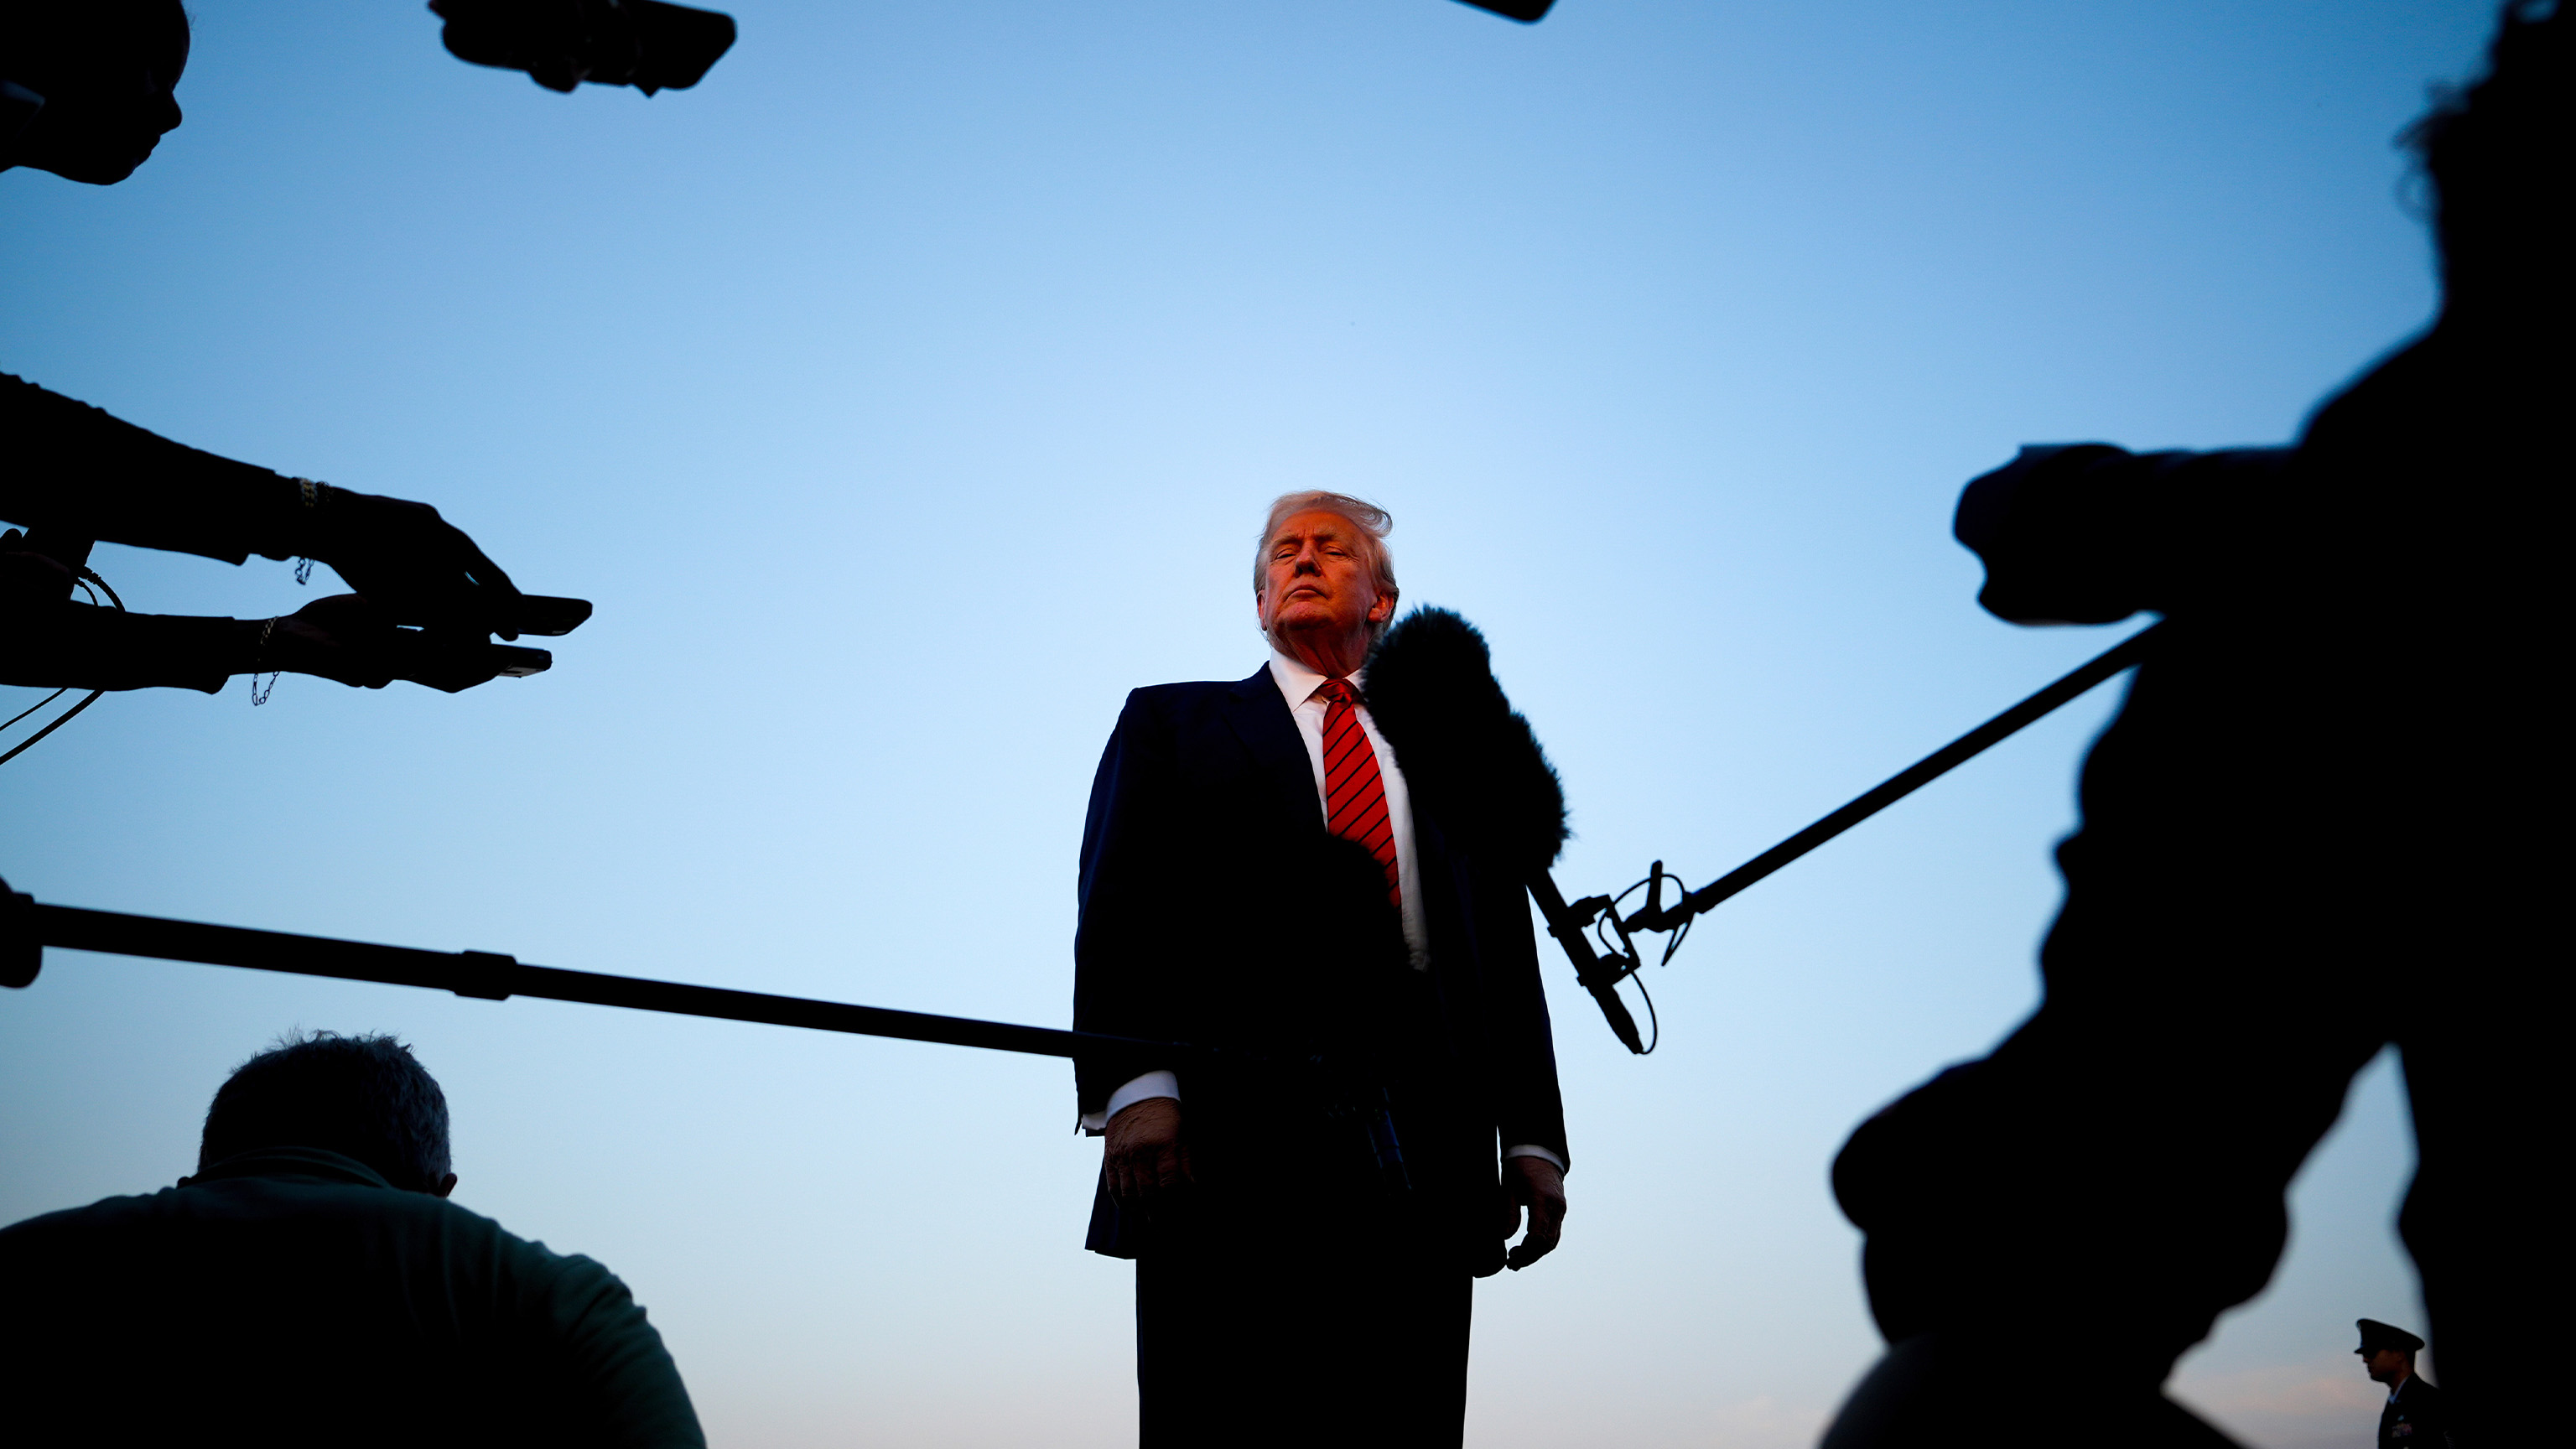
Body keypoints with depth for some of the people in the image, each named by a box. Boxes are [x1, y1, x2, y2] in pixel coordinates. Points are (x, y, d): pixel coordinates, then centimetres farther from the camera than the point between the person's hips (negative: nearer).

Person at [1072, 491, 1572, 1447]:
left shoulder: (1447, 757, 24)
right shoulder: (1172, 724, 18)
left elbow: (1508, 959, 17)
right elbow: (1118, 906, 4)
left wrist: (1533, 1139, 5)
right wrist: (1133, 1083, -13)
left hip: (1424, 1169, 2)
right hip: (1228, 1151, -2)